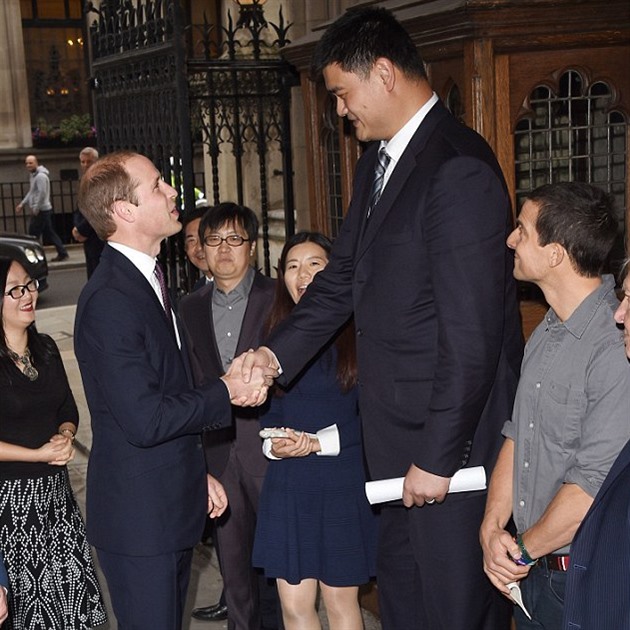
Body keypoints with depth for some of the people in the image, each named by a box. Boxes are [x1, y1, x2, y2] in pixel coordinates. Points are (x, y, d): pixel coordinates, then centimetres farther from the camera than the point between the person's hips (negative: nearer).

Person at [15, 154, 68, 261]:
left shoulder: (41, 176, -15)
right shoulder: (34, 175, 18)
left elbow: (42, 193, -22)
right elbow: (31, 192, 26)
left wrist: (36, 208, -21)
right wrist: (22, 204, 20)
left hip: (41, 210, -10)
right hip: (42, 210, 10)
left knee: (33, 234, -6)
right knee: (49, 233, 11)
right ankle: (62, 252, 12)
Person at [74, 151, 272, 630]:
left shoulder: (148, 277, 10)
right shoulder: (109, 299, -23)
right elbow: (145, 420, -27)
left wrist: (197, 473, 18)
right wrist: (227, 391, -15)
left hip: (173, 504, 9)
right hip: (139, 517, -9)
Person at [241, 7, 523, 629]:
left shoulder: (457, 170, -21)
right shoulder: (378, 162, 10)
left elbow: (472, 333, -23)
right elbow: (344, 275, 14)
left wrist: (438, 457, -18)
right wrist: (277, 350, 0)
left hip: (450, 436, -9)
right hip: (395, 435, 9)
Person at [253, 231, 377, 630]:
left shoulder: (356, 334, -5)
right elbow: (268, 412, 12)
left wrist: (318, 442, -16)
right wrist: (273, 443, -9)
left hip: (343, 482, -4)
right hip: (287, 484, 4)